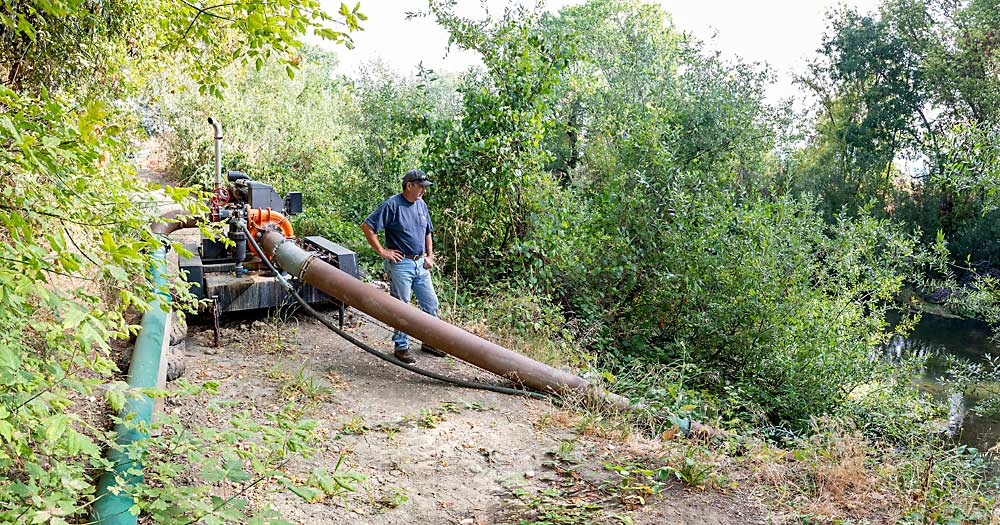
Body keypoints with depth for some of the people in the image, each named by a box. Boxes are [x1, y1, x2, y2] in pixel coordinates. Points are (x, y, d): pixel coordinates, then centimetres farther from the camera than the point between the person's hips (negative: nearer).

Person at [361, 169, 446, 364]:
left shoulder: (421, 205, 11)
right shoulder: (392, 205, -12)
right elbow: (367, 226, -14)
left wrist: (430, 256, 12)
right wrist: (382, 251, -13)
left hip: (420, 264, 7)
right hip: (400, 263, -7)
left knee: (431, 303, 10)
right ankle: (401, 346, 14)